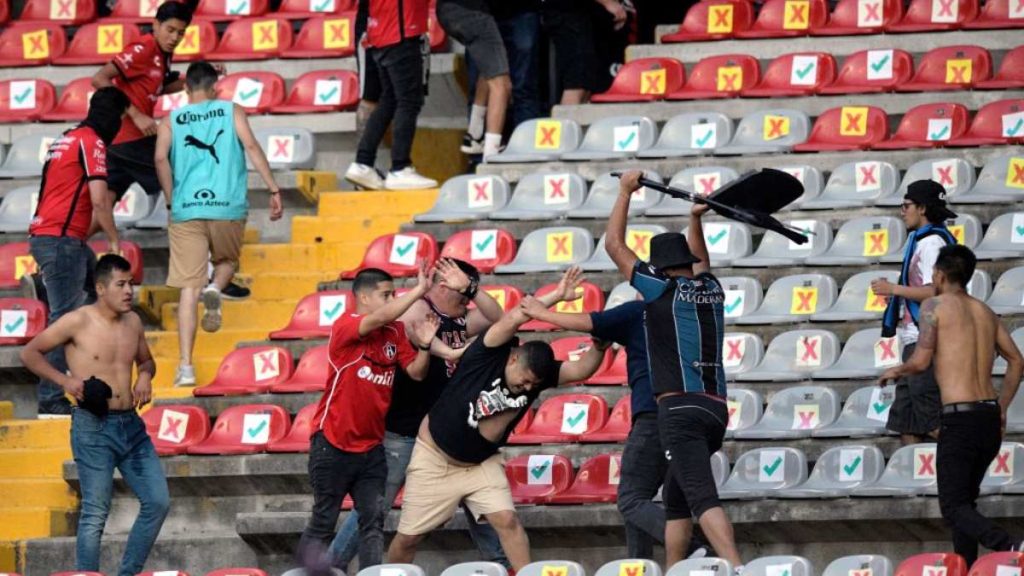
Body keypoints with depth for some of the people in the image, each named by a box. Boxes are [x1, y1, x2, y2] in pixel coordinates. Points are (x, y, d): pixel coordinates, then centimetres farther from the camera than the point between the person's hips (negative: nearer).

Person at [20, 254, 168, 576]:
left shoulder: (132, 322, 10)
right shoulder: (78, 322, -7)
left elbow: (145, 360, 27)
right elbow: (30, 353, -1)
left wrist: (145, 376, 5)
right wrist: (64, 380, -12)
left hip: (132, 426, 6)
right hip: (94, 428, -6)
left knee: (157, 502, 3)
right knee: (95, 513, -5)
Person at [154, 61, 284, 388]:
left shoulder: (172, 121, 11)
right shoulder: (231, 112, 9)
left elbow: (161, 158, -4)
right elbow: (251, 147, -4)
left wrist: (171, 200, 6)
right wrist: (274, 190, -4)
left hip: (186, 211, 0)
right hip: (228, 207, 0)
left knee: (189, 288, 2)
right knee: (227, 260, 28)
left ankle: (185, 367, -6)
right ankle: (215, 288, -8)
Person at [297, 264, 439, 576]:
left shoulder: (395, 333, 6)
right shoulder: (345, 327, -14)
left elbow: (416, 372, 2)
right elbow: (381, 317, -31)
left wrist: (424, 345, -17)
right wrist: (419, 290, -28)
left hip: (371, 447, 5)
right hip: (333, 444, -5)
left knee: (374, 518, -3)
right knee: (324, 520, 2)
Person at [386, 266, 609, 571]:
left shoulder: (539, 374, -10)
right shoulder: (489, 354, -22)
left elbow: (581, 369, -20)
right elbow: (514, 318, -37)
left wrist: (600, 344, -38)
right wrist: (556, 296, -40)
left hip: (481, 463, 4)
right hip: (434, 459, -4)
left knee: (507, 520, -14)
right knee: (408, 536, 3)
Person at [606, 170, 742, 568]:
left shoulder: (662, 289, 0)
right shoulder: (712, 291, 16)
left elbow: (614, 245, 9)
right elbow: (699, 262, 42)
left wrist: (625, 191, 18)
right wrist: (696, 220, 43)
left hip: (680, 408, -7)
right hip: (716, 408, 7)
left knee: (702, 498, -20)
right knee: (675, 499, 20)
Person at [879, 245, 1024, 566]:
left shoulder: (935, 306, -3)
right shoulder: (985, 312, 16)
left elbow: (922, 361, -10)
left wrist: (896, 372, 11)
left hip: (959, 419, -7)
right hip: (990, 417, 7)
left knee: (954, 507, -7)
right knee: (965, 500, 21)